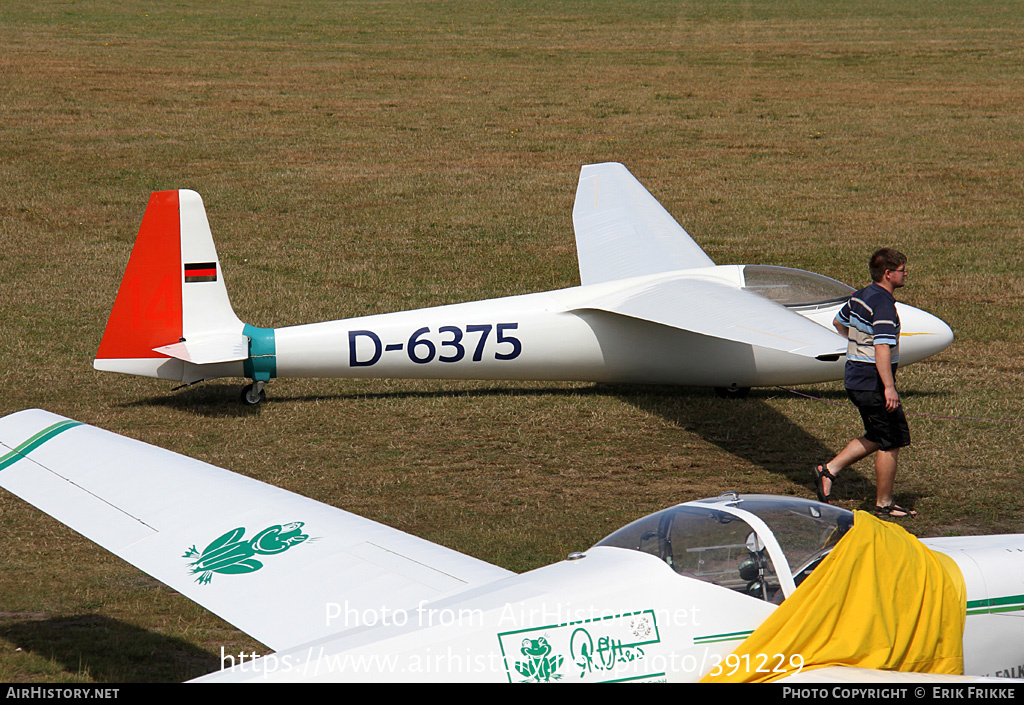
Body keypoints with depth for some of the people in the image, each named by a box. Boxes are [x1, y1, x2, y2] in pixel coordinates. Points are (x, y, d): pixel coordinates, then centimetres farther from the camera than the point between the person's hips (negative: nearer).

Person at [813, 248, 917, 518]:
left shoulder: (859, 296, 9)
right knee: (891, 443, 2)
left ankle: (829, 470, 14)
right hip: (874, 382, -9)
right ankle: (884, 504, 10)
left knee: (876, 438, 21)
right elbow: (882, 348, -30)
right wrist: (888, 387, -35)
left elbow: (839, 322, 29)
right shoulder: (883, 304, -20)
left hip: (855, 381, 9)